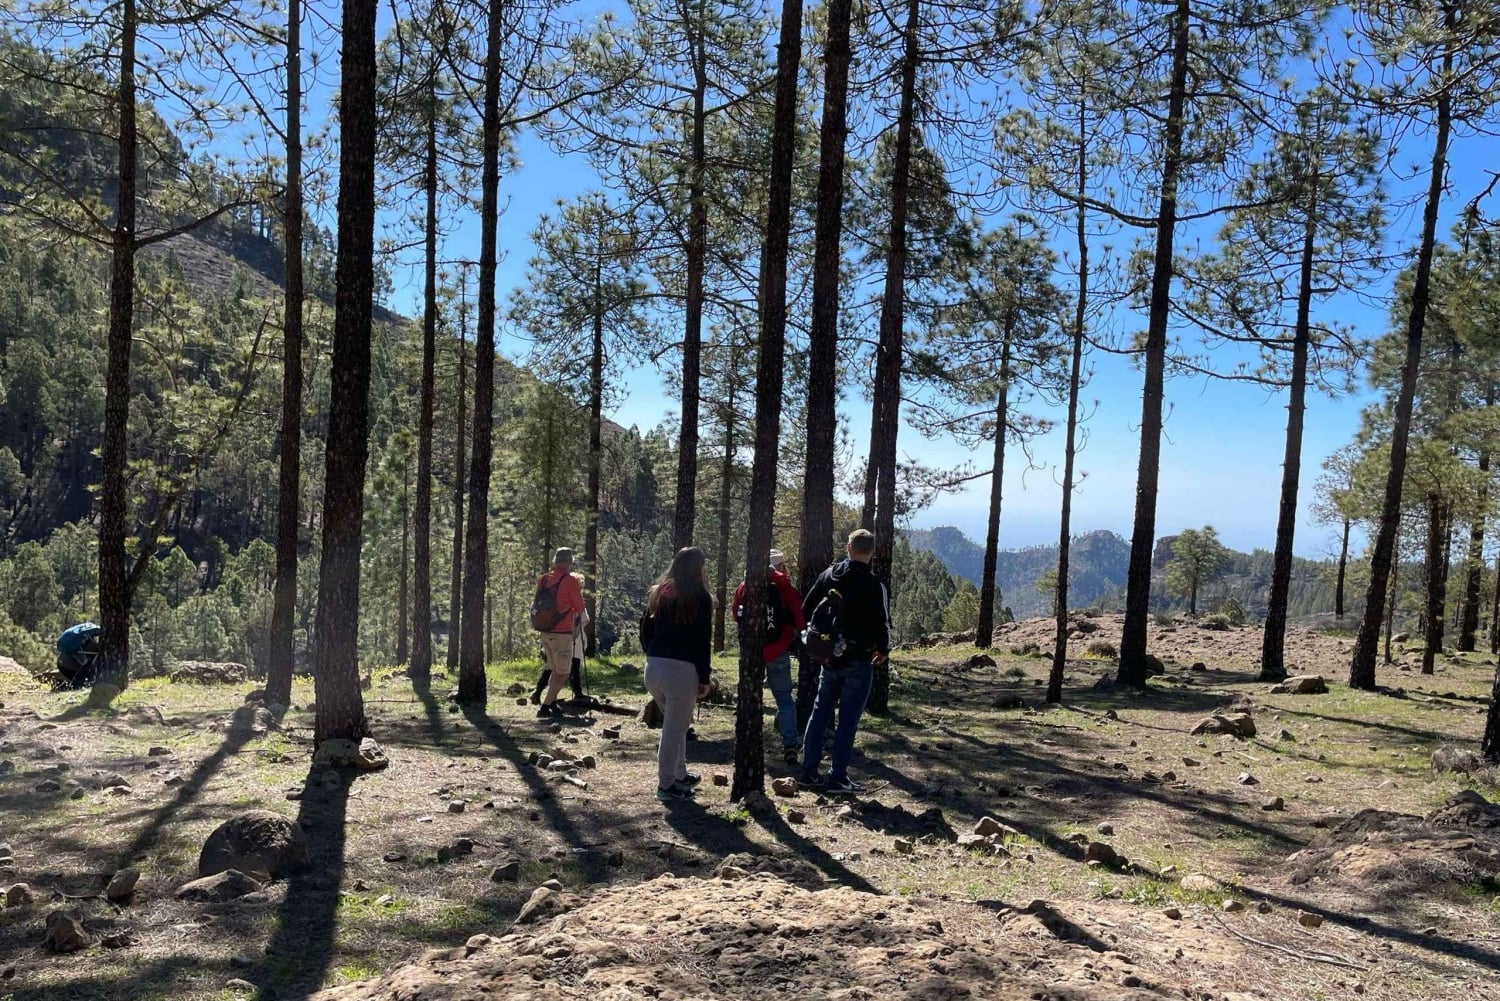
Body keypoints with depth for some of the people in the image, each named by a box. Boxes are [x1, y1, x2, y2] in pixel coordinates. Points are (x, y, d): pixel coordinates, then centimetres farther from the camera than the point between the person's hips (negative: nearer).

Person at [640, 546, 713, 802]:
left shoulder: (659, 593, 11)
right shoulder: (700, 598, -5)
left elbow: (645, 631, 13)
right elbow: (702, 641, -7)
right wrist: (704, 679, -3)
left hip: (653, 667, 6)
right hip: (682, 669, -6)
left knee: (674, 723, 22)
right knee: (675, 728, 3)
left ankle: (680, 774, 32)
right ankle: (666, 785, 8)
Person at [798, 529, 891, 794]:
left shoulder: (828, 575, 2)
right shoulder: (874, 585, -15)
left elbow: (806, 611, 6)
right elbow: (881, 623, -16)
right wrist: (883, 650, 4)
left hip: (829, 659, 5)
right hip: (858, 662, -5)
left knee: (819, 713, 14)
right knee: (848, 720, 1)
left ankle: (809, 771, 17)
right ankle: (838, 777, 4)